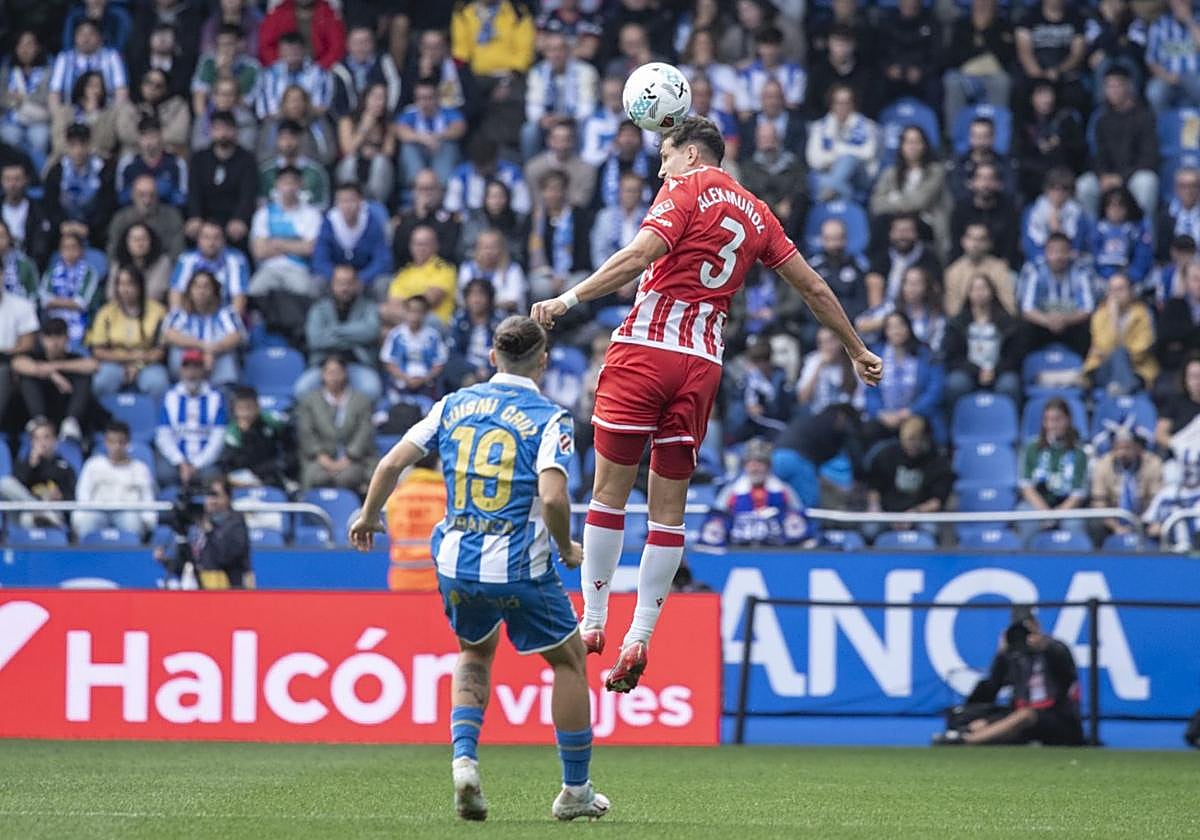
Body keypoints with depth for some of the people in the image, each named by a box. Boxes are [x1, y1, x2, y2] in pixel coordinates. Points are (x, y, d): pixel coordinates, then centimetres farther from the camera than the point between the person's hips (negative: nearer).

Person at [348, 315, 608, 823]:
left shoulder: (455, 405, 7)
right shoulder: (549, 419, -6)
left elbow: (393, 463, 4)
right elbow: (552, 496, -20)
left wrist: (368, 517, 20)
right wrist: (567, 549, -3)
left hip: (456, 562, 4)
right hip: (520, 568, -4)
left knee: (475, 653, 30)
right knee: (569, 660, 16)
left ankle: (464, 758, 7)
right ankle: (575, 791, 20)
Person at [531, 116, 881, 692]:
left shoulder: (686, 188, 1)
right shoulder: (754, 212, 18)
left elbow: (641, 254, -15)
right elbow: (812, 287, 23)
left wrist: (570, 298, -17)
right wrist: (856, 350, 34)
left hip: (646, 348, -5)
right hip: (702, 364, 5)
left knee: (610, 489, 2)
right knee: (669, 505, 7)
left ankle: (592, 623, 2)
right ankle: (638, 641, 3)